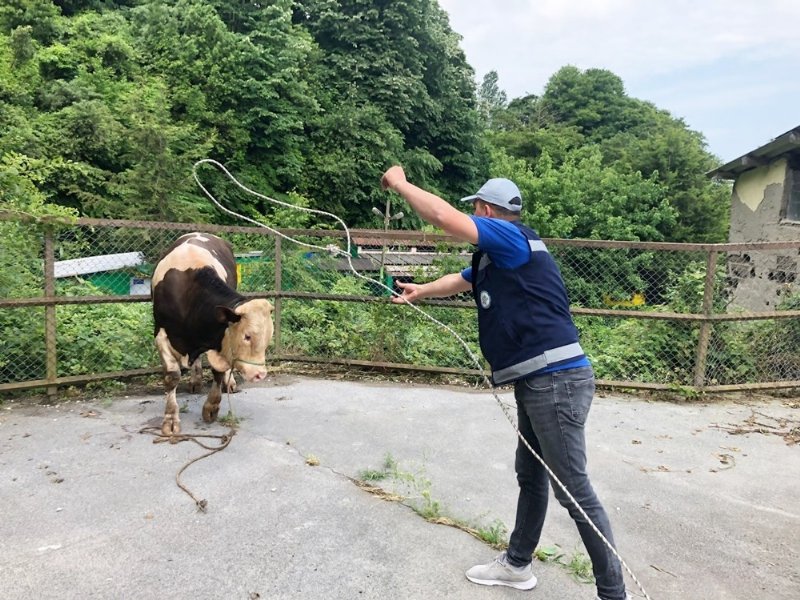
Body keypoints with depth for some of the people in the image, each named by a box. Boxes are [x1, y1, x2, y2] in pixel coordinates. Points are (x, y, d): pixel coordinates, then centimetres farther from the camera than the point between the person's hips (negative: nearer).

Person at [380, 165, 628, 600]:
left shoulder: (512, 237, -11)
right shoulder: (495, 257, 17)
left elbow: (444, 217, -19)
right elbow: (459, 281, 36)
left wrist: (400, 183, -3)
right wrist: (421, 291, 53)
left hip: (556, 380, -11)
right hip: (537, 382, 11)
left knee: (574, 490, -2)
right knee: (530, 475, 20)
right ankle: (517, 564, 36)